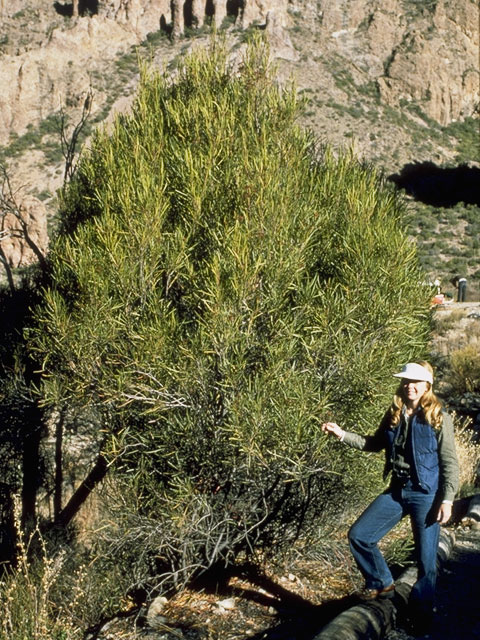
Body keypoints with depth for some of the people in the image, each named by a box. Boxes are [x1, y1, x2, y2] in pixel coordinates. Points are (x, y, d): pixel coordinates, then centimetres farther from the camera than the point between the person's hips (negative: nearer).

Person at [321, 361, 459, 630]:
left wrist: (447, 500, -14)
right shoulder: (394, 415, 5)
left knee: (426, 558, 0)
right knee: (359, 535, 3)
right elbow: (375, 443, 18)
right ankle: (382, 584, 23)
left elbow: (450, 463, -8)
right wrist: (342, 434, 8)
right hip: (396, 491, 6)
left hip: (426, 495, -5)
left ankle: (422, 612, 19)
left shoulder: (439, 419, -9)